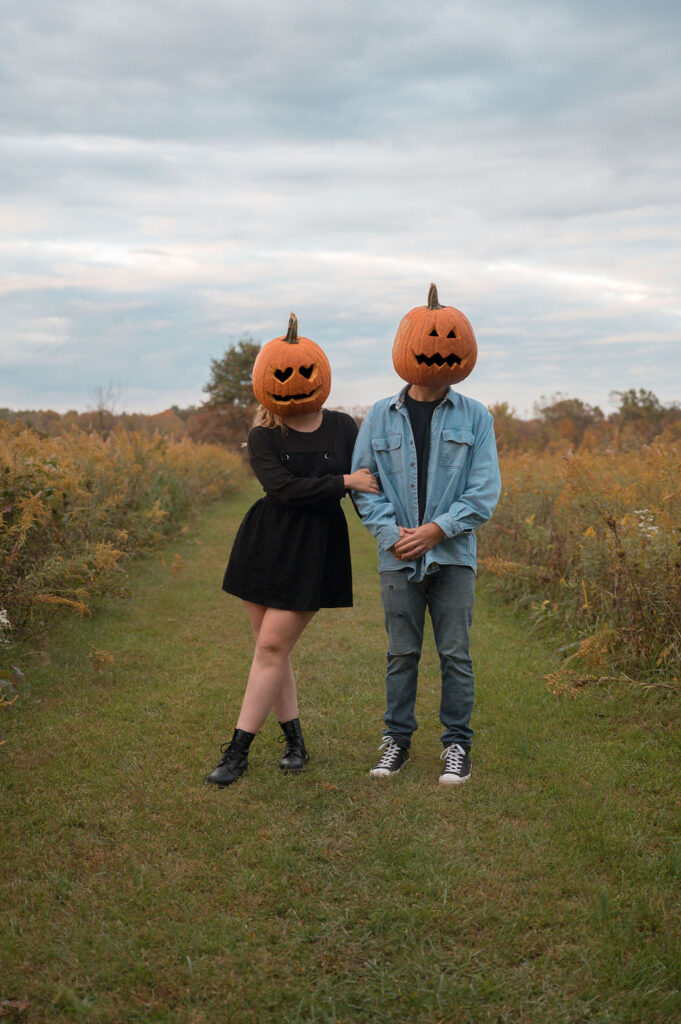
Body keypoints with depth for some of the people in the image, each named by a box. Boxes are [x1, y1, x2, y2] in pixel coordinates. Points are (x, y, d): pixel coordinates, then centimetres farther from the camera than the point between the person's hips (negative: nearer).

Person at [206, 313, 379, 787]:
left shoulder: (343, 428, 3)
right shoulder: (263, 438, 0)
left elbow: (367, 479, 13)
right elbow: (284, 488, -15)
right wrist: (344, 482, -17)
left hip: (315, 551, -2)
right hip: (266, 546, 2)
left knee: (272, 646, -8)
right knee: (272, 648, 5)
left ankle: (238, 751, -2)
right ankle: (296, 743, 20)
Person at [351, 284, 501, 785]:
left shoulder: (475, 418, 1)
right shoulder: (381, 416, 4)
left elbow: (484, 491, -3)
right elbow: (363, 483, 4)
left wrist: (437, 529, -13)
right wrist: (392, 532, -9)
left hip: (452, 555, -1)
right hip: (398, 556, 1)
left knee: (455, 653, 3)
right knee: (402, 653, 8)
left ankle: (458, 744, 15)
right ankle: (397, 739, 21)